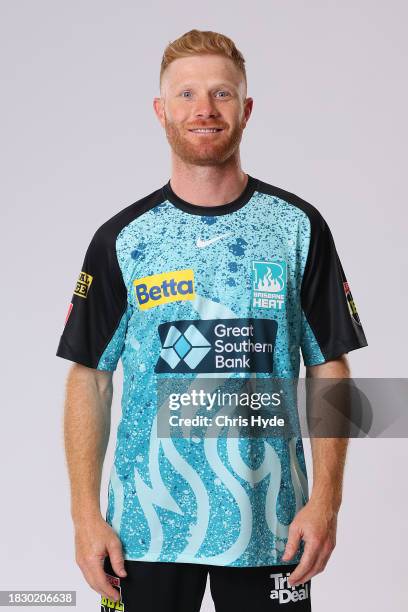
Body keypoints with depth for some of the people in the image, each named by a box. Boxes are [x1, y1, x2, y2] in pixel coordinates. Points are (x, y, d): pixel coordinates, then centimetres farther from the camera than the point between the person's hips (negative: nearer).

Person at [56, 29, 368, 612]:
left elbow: (329, 370, 2)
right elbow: (90, 379, 3)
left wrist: (326, 499, -7)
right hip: (145, 528, 0)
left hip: (269, 529, 0)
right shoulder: (122, 238, 1)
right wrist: (86, 515, -4)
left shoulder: (298, 227, 1)